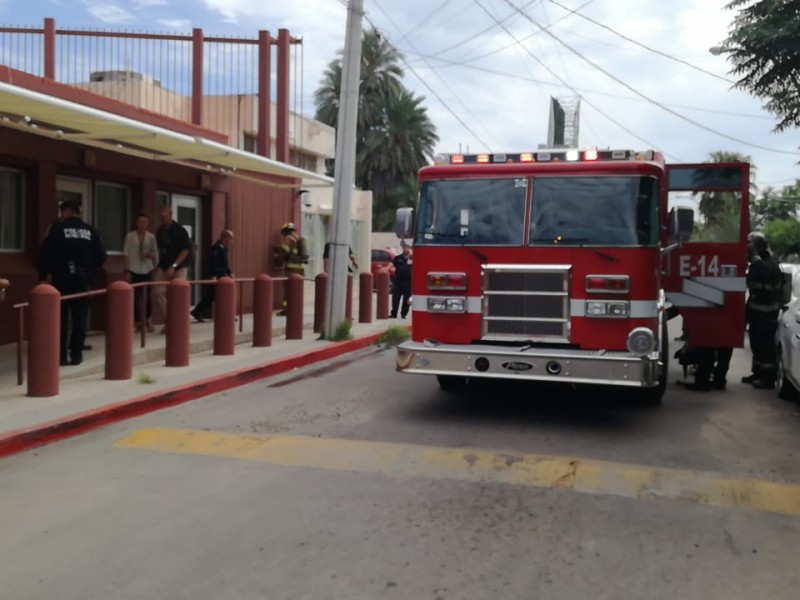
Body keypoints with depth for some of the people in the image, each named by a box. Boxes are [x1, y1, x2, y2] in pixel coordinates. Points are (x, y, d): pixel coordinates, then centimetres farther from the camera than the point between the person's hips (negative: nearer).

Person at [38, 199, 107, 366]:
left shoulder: (57, 228, -3)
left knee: (61, 316, 5)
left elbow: (46, 254, -6)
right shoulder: (91, 231, 6)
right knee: (80, 317, 6)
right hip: (82, 278, 2)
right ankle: (76, 355, 4)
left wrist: (43, 275, 5)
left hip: (62, 277, -2)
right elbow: (101, 256, 3)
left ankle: (60, 355, 4)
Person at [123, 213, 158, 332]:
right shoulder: (130, 236, 1)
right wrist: (127, 271, -5)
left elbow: (156, 254, 10)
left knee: (148, 296, -1)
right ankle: (138, 322, 10)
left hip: (147, 271, 1)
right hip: (134, 271, -1)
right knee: (135, 297, -1)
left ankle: (147, 320, 17)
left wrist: (149, 254, -12)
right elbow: (126, 254, 0)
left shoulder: (151, 237, 6)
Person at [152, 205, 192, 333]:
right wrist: (159, 264, 8)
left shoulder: (180, 230, -13)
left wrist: (174, 266, -24)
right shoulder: (160, 231, 6)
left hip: (179, 267, -6)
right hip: (164, 266, 6)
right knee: (157, 292, -4)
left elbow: (185, 250, -17)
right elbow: (160, 249, 16)